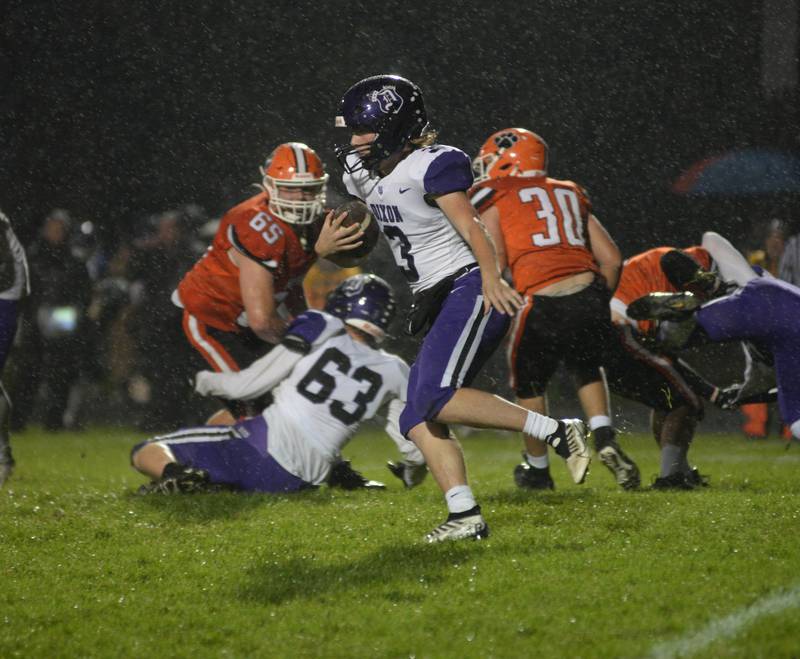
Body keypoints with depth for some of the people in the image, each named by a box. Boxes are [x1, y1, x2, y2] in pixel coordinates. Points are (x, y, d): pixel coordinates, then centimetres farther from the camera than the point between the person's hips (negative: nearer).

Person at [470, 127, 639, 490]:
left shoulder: (495, 197, 8)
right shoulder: (570, 194, 23)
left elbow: (494, 261, -4)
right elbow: (611, 259, 19)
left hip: (544, 305, -4)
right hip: (589, 294, 4)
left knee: (529, 383, 20)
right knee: (586, 370, 29)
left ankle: (538, 468, 32)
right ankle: (605, 440, 6)